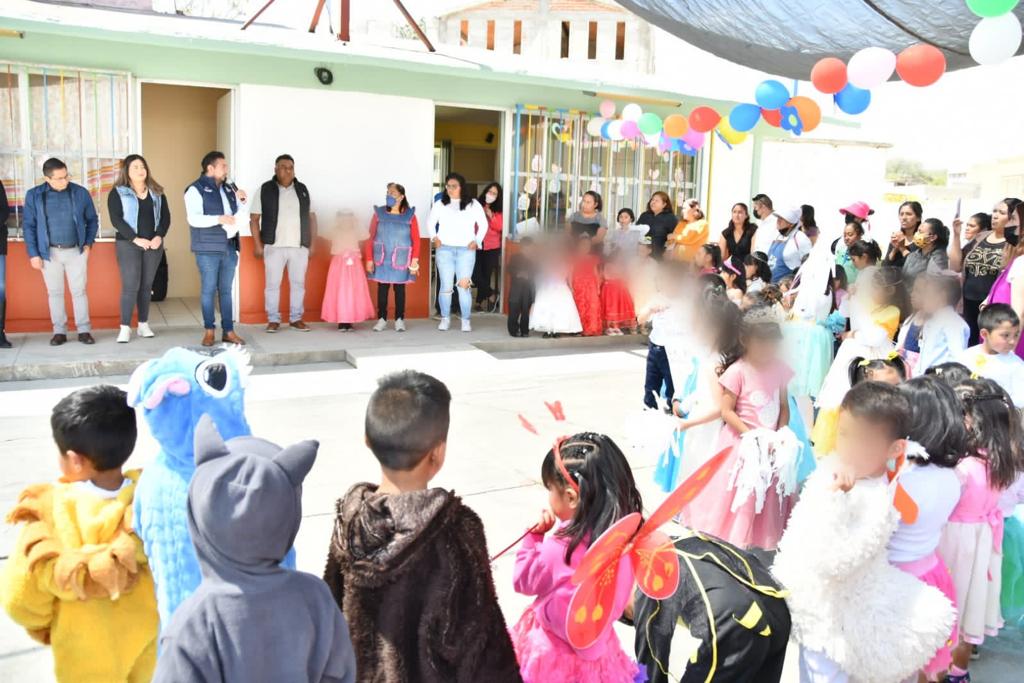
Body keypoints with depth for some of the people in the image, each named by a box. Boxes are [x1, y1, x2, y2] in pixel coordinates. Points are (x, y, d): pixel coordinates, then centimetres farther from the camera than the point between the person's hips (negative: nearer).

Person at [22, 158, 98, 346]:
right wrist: (33, 254, -4)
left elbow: (92, 220, 9)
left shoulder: (80, 193, -1)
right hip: (50, 253, 0)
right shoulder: (34, 195, -2)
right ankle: (59, 331, 15)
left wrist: (88, 243, -1)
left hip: (76, 251, 0)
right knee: (55, 293, 7)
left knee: (79, 291, 4)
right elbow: (28, 226, 1)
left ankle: (84, 330, 10)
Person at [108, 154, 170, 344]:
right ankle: (125, 327, -5)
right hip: (128, 244, -4)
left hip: (153, 245, 4)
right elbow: (116, 220, -9)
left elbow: (165, 216, 7)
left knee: (146, 285, 7)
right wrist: (136, 239, -17)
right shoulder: (117, 193, 0)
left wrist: (159, 236, -9)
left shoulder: (156, 192, 11)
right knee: (130, 286, -9)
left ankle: (144, 324, 14)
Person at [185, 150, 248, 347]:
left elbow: (239, 215, 20)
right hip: (208, 249, -6)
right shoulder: (196, 189, -6)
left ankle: (228, 330, 11)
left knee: (226, 290, 8)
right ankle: (209, 330, 8)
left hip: (229, 247, 6)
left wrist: (242, 201, 3)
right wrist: (219, 219, -24)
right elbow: (194, 219, -17)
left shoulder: (229, 188, 15)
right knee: (209, 290, 0)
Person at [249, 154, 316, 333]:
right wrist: (257, 244, -6)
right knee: (273, 283, 1)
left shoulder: (303, 190, 10)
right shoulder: (265, 190, 1)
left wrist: (312, 244, 6)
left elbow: (311, 217, 12)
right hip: (274, 246, -2)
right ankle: (273, 320, 9)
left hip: (299, 246, 2)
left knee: (298, 283, 6)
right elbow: (254, 219, 1)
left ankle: (296, 318, 15)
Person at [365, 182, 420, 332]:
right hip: (381, 259, 1)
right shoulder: (379, 213, 1)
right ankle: (382, 319, 12)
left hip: (401, 260, -1)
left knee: (399, 288, 6)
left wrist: (414, 260, -9)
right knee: (382, 288, 4)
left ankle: (399, 319, 15)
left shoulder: (409, 215, -2)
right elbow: (370, 237, 0)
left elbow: (416, 240, -3)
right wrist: (369, 259, -5)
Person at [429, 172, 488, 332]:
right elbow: (430, 223, 19)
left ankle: (466, 321, -1)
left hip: (466, 250, -1)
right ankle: (445, 319, 9)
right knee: (446, 286, -1)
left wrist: (477, 241, 2)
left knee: (464, 286, -7)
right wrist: (435, 238, 5)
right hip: (445, 250, 1)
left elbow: (483, 224, 12)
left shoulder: (473, 204, 7)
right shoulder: (439, 204, 10)